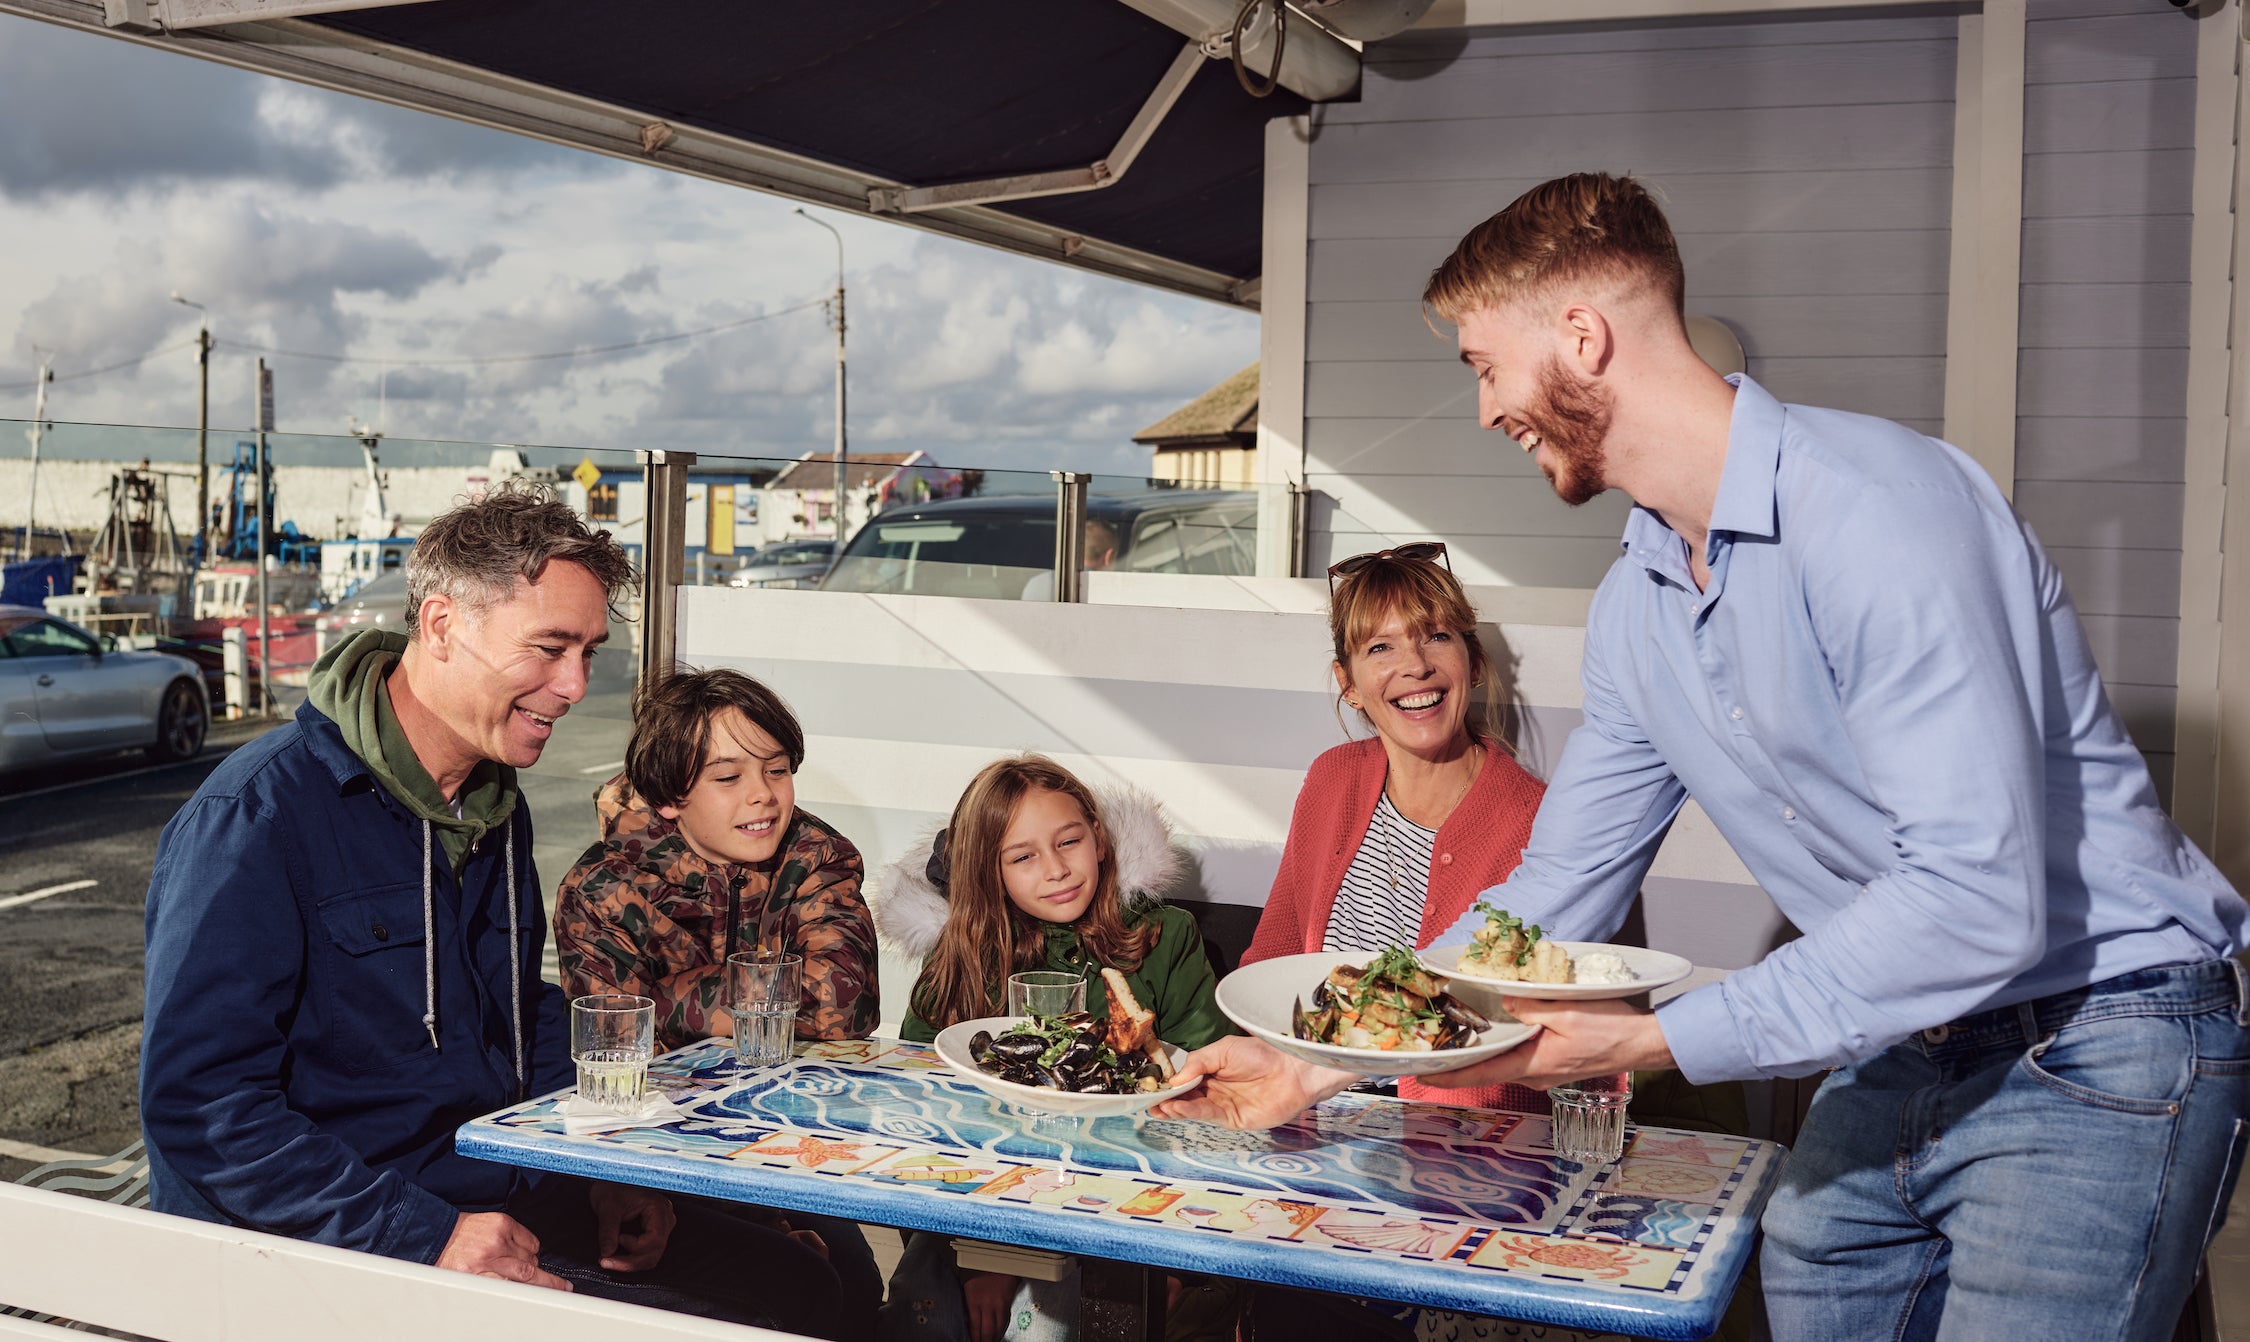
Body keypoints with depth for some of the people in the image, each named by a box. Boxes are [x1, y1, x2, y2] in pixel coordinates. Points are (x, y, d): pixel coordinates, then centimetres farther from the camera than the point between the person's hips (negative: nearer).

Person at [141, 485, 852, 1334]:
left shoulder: (496, 808, 11)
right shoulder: (255, 816, -16)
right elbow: (199, 1103, -21)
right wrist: (426, 1236, -26)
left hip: (499, 1200, 8)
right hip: (328, 1252, -8)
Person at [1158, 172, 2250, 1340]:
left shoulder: (1874, 506, -22)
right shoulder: (1634, 606, 5)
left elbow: (1981, 899, -27)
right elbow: (1554, 893, 12)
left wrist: (1659, 1040, -25)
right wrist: (1322, 1063, 10)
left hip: (2096, 1056, -7)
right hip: (1899, 1058, 7)